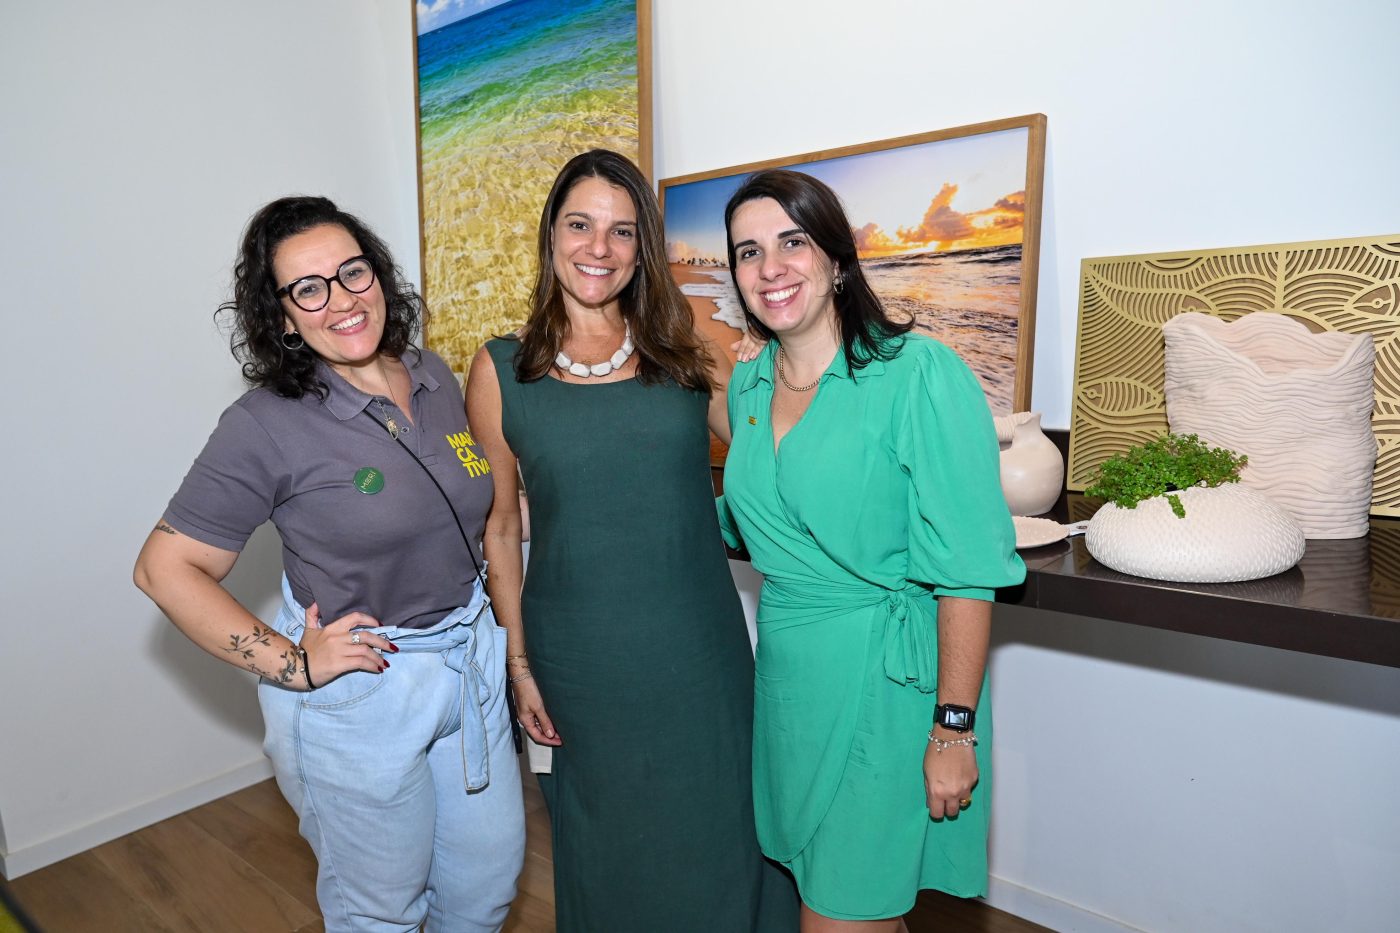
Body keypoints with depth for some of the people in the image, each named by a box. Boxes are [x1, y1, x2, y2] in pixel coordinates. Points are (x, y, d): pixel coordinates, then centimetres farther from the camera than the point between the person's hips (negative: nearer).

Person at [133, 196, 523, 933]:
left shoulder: (435, 380, 0)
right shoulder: (266, 425, -16)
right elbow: (165, 568, -11)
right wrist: (290, 664, -17)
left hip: (471, 660, 5)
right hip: (358, 693, -5)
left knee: (489, 872, 22)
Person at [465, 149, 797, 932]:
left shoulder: (687, 349, 1)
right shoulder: (502, 370, -1)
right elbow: (501, 528, 3)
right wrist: (519, 664, 3)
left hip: (700, 650, 1)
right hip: (582, 660, 0)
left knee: (716, 838, 17)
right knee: (607, 847, 19)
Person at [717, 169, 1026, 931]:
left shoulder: (918, 374, -15)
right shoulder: (747, 387, 5)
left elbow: (967, 568, -15)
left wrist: (955, 727, -15)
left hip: (886, 683, -6)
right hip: (785, 675, 6)